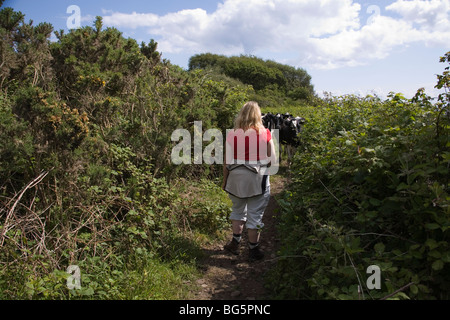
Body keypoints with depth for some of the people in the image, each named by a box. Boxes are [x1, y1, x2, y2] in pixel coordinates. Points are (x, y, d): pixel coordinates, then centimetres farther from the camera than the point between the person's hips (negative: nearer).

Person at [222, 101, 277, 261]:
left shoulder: (232, 134, -5)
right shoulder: (265, 133, -8)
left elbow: (227, 162, -2)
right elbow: (272, 160, -2)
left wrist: (225, 181, 9)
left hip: (236, 179, 2)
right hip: (258, 181, -2)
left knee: (238, 211, 21)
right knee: (255, 216, 10)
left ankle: (235, 243, 30)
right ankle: (253, 249, 22)